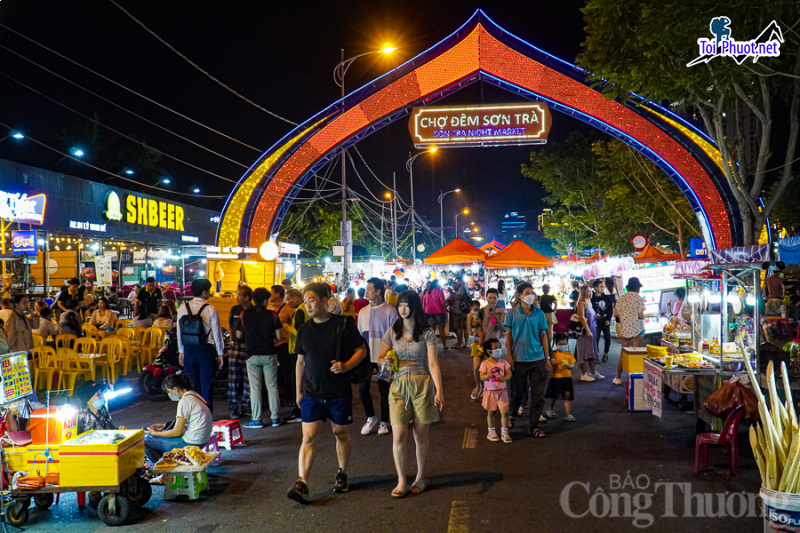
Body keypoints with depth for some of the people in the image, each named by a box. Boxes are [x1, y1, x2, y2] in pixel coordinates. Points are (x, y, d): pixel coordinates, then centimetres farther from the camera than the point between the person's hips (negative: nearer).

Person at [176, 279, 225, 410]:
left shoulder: (183, 308, 0)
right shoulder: (210, 309, -9)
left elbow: (179, 331, 5)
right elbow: (216, 333, -6)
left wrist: (181, 351, 14)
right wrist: (220, 353, 2)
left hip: (189, 350, 3)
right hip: (206, 350, -3)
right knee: (206, 385, 4)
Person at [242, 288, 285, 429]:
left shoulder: (244, 314, -4)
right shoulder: (272, 315, -7)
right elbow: (279, 337, -6)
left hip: (252, 355, 0)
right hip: (269, 354, 0)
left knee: (255, 388, 4)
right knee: (272, 386, 8)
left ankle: (256, 420, 5)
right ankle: (275, 418, 12)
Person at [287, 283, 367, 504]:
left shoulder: (343, 324, -7)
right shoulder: (304, 330, 6)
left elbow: (361, 350, -1)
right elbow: (301, 361, 15)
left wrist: (346, 365, -19)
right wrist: (298, 391, 15)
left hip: (340, 391, -2)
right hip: (312, 393, 2)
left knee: (341, 433, 12)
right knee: (309, 437, -5)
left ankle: (342, 474, 32)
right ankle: (302, 484, -9)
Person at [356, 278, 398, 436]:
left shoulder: (390, 311, -9)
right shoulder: (363, 311, 7)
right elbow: (359, 334, 12)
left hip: (383, 358, -4)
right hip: (366, 357, 4)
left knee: (384, 390, 6)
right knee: (362, 388, 2)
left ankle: (384, 422, 22)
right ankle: (370, 418, 23)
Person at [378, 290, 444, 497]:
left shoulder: (426, 333, 0)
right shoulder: (392, 333, 6)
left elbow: (433, 363, -5)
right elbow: (381, 358, 15)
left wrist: (439, 390, -14)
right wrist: (386, 361, -9)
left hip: (422, 385, -2)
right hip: (399, 386, 2)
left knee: (420, 436, 7)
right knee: (398, 436, -7)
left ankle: (421, 478, 25)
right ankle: (401, 482, 5)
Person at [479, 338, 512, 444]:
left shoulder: (503, 362, 2)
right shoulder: (485, 364, -7)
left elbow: (509, 374, 2)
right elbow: (481, 377, -10)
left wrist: (504, 378, -19)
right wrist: (488, 376, -31)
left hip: (502, 390, 2)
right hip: (490, 391, -2)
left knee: (504, 411, -5)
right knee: (491, 412, 10)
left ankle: (504, 432, 6)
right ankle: (491, 432, 25)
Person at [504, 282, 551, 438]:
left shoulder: (539, 313, 3)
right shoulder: (512, 314, -2)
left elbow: (543, 335, 6)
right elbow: (508, 336, 1)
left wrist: (547, 358, 4)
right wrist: (509, 357, -5)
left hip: (538, 359, 2)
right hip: (519, 359, -1)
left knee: (538, 394, 2)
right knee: (518, 391, 11)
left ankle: (533, 426, 12)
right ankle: (511, 415, 39)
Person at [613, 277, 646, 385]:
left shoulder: (621, 298, 2)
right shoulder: (639, 298, -10)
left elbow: (616, 313, 0)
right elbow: (640, 315, -16)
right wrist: (642, 315, 6)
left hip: (625, 329, 4)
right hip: (637, 330, -4)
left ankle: (618, 378, 16)